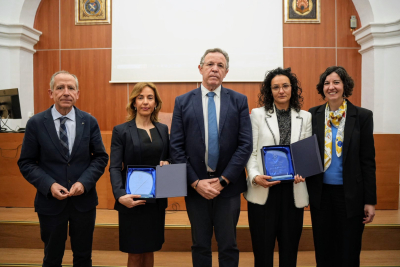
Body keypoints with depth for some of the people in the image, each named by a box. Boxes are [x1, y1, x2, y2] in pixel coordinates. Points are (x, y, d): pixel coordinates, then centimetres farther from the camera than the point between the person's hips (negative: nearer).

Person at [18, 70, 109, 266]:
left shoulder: (89, 121, -2)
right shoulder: (36, 123, -5)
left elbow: (101, 157, 1)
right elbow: (26, 163, -2)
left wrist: (84, 182, -14)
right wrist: (49, 185, -17)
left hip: (84, 200, 1)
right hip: (50, 201, -1)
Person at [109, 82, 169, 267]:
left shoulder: (163, 129, 8)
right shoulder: (121, 131, -5)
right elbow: (114, 167, -10)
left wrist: (167, 164, -10)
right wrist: (120, 195, -25)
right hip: (132, 199, -4)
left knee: (150, 248, 15)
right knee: (135, 252, 6)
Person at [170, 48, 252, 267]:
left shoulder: (239, 101, 1)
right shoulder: (183, 102, 2)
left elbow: (245, 145, -5)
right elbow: (176, 148, -2)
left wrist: (223, 180, -11)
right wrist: (195, 182, -10)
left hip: (228, 186, 0)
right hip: (195, 186, 1)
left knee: (228, 246, 11)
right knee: (200, 246, 14)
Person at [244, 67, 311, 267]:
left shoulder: (305, 117, 9)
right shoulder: (258, 114, 2)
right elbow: (251, 152, -1)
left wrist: (302, 173, -11)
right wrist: (255, 177, -17)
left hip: (293, 191, 2)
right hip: (262, 191, -2)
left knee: (290, 247, 12)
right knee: (262, 249, 7)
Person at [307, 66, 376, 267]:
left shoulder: (362, 116, -4)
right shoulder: (313, 115, 0)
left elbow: (368, 161, -3)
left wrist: (370, 200, -4)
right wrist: (305, 191, 3)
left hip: (350, 194, -1)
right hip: (320, 193, 2)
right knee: (323, 251, 13)